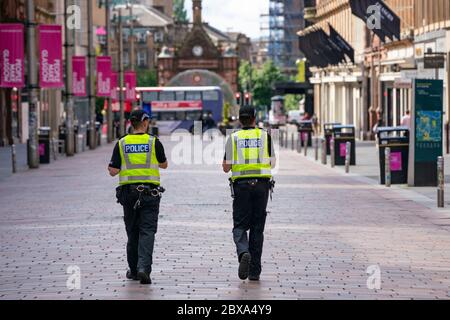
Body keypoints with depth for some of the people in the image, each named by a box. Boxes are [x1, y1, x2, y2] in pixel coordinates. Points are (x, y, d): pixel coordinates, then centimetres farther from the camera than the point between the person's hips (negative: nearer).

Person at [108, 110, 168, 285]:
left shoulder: (122, 144, 0)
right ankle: (144, 268, -21)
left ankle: (134, 270, 20)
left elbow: (113, 171, -2)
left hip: (128, 191, 2)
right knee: (147, 231, -4)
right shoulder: (154, 142, -3)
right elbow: (164, 165, 12)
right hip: (150, 192, -2)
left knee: (132, 231, 14)